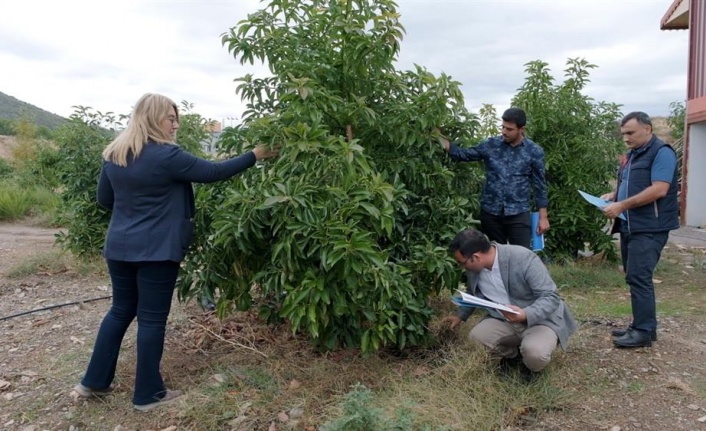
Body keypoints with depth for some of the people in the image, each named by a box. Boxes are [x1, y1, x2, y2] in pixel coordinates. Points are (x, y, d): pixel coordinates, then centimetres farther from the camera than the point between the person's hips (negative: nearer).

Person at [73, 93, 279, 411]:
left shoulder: (112, 154, 7)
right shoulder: (166, 155, -15)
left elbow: (104, 200, 15)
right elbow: (213, 172, -11)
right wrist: (254, 156, -2)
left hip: (119, 247, 7)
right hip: (156, 250, -7)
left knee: (121, 311, 20)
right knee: (152, 319, 3)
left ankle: (94, 381, 28)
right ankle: (148, 394, 14)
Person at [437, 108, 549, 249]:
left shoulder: (534, 151, -2)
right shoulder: (490, 145, 1)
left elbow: (540, 185, 3)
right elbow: (463, 154, 4)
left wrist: (543, 217, 3)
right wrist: (440, 138, -11)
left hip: (518, 214, -2)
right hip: (490, 212, 2)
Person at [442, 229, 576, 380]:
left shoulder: (524, 259, -27)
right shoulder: (473, 267, -8)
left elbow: (550, 297, -26)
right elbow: (473, 294, 17)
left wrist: (525, 315, -41)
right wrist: (460, 315, 19)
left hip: (540, 320, -5)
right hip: (504, 321, 5)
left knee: (534, 353, -34)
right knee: (476, 336, -21)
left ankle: (532, 364, 6)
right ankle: (514, 354, 10)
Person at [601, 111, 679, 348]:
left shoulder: (661, 152, -10)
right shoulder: (632, 155, 18)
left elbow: (659, 189, -21)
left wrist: (621, 205, -21)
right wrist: (613, 194, 6)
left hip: (649, 228, -9)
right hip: (630, 226, 9)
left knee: (639, 277, -11)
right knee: (635, 278, 11)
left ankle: (644, 331, -4)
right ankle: (641, 325, 19)